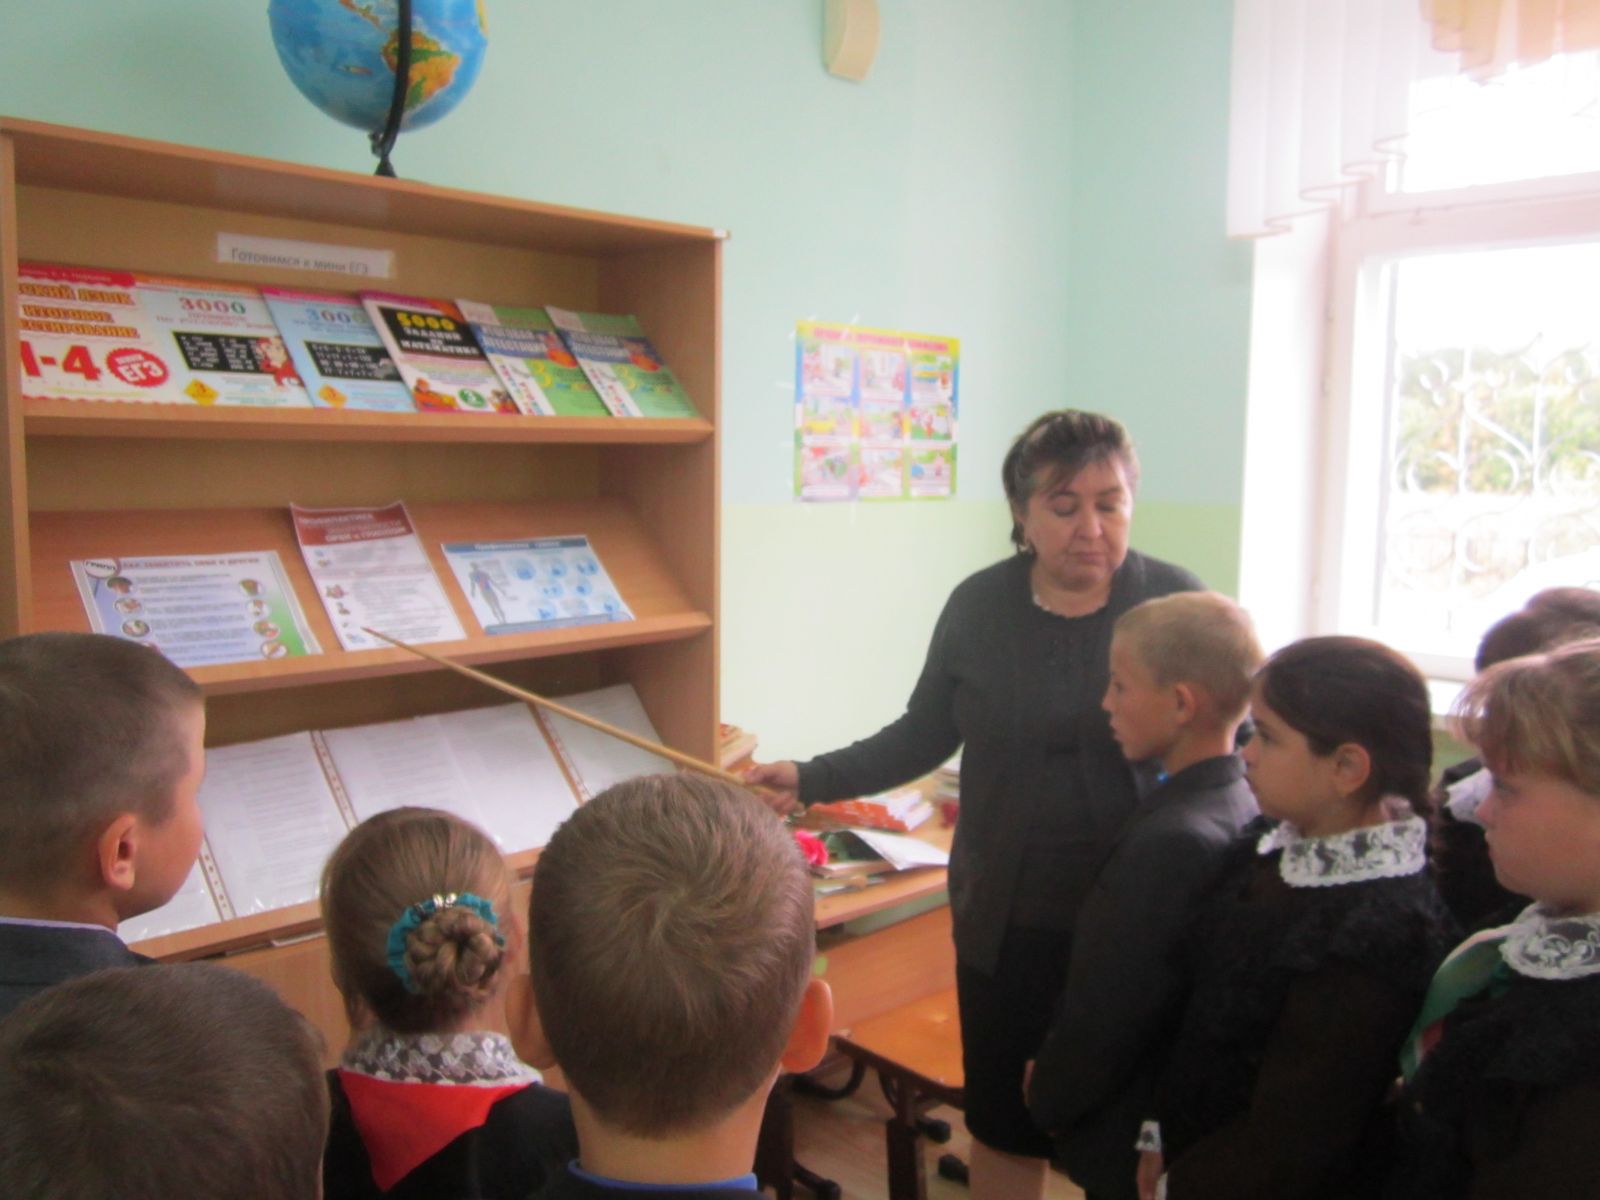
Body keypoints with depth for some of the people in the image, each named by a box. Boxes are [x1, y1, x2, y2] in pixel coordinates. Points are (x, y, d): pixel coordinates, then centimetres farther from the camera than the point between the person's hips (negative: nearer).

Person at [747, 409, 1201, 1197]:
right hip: (1005, 918, 2)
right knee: (1003, 1120, 18)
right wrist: (811, 780, -4)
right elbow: (922, 738, 4)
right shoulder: (979, 607, -4)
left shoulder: (1176, 603, -9)